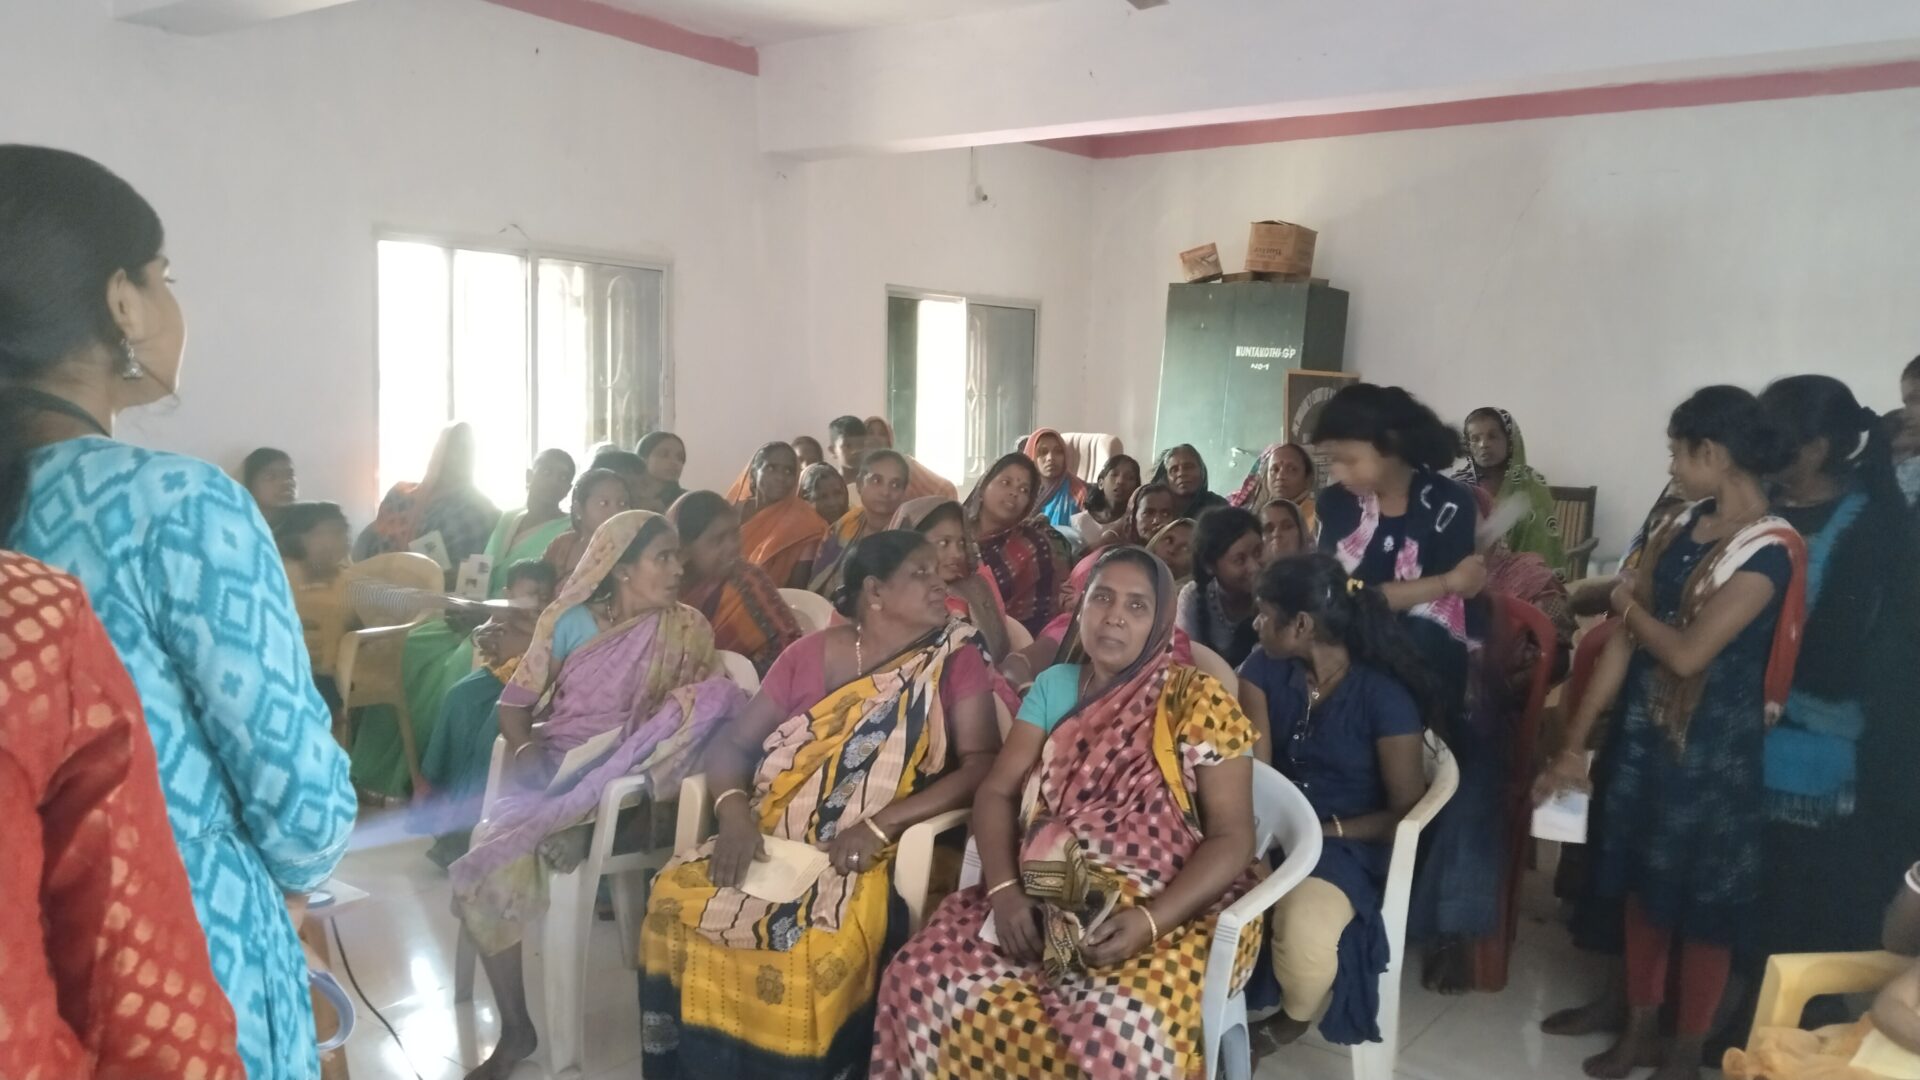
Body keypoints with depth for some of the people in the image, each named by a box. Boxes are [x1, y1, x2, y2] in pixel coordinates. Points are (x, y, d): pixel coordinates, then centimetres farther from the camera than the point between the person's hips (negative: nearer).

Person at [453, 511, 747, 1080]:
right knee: (487, 864, -22)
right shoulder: (570, 619, 0)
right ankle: (515, 1030, -5)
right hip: (556, 769, 1)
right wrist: (525, 747, -16)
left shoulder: (687, 629, 0)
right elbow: (516, 701, 3)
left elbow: (721, 707, -7)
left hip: (627, 783, -1)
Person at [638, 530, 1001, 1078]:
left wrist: (881, 826, -19)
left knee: (816, 949, -31)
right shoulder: (812, 653, 7)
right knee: (675, 900, -20)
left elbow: (983, 763, -8)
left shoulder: (956, 657, 1)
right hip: (773, 838, 3)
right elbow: (733, 743, 9)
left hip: (870, 855, -3)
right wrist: (734, 811, -13)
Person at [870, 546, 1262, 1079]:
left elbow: (1232, 837, -7)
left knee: (1119, 1030, -34)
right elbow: (997, 791, 6)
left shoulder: (1198, 701, -5)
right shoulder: (1054, 685, 9)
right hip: (1047, 899, 4)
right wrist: (1004, 889, -12)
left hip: (1173, 910, -3)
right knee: (923, 980, -20)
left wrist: (1150, 921, -21)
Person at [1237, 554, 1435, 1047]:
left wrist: (1325, 831, -18)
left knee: (1303, 933, -34)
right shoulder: (1263, 669, -1)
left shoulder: (1385, 696, -15)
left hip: (1347, 842, -4)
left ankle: (1291, 1022, 2)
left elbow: (1406, 811, -10)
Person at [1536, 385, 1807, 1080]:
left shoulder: (1770, 551, -19)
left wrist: (1627, 602, -5)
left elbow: (1686, 654, -24)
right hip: (1644, 733, 6)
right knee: (1643, 887, 17)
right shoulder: (1679, 529, 2)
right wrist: (1575, 742, 1)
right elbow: (1624, 642, 1)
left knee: (1704, 906, 10)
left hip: (1716, 749, -6)